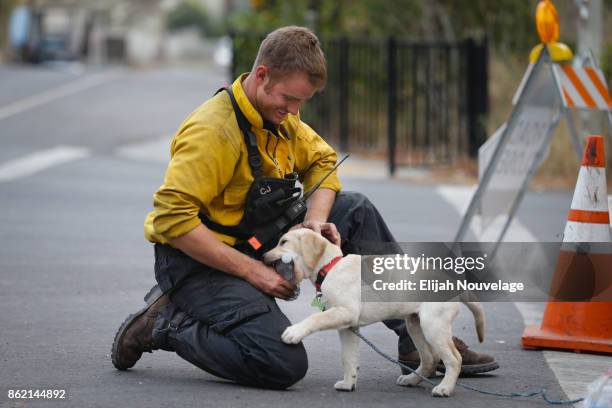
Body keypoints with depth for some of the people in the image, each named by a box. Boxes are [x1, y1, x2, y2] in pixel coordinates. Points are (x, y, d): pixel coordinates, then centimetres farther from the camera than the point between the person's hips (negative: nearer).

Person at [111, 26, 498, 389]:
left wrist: (316, 220, -5)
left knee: (357, 211, 4)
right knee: (284, 365, -26)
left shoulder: (279, 114, 2)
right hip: (199, 260, -9)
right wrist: (251, 270, -25)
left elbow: (321, 161, 17)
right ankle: (166, 324, -7)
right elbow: (172, 219, -29)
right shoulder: (213, 130, -25)